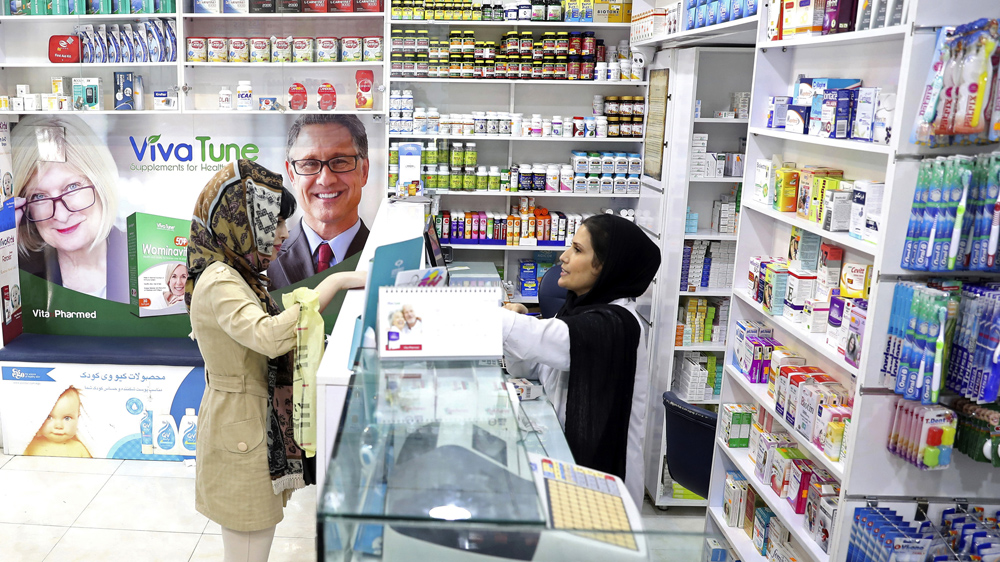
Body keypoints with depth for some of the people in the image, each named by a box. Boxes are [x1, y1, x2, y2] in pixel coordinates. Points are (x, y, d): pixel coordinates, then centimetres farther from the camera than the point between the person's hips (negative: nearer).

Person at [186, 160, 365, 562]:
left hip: (254, 419, 10)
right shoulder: (219, 281, -22)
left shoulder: (237, 274, 10)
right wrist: (336, 282, -35)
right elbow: (270, 336, -39)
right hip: (242, 428, -10)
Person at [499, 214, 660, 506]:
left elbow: (537, 340, -33)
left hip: (599, 469, -7)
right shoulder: (579, 309, 7)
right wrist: (515, 321, -7)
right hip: (565, 452, 7)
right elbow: (527, 369, 13)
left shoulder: (615, 324, -20)